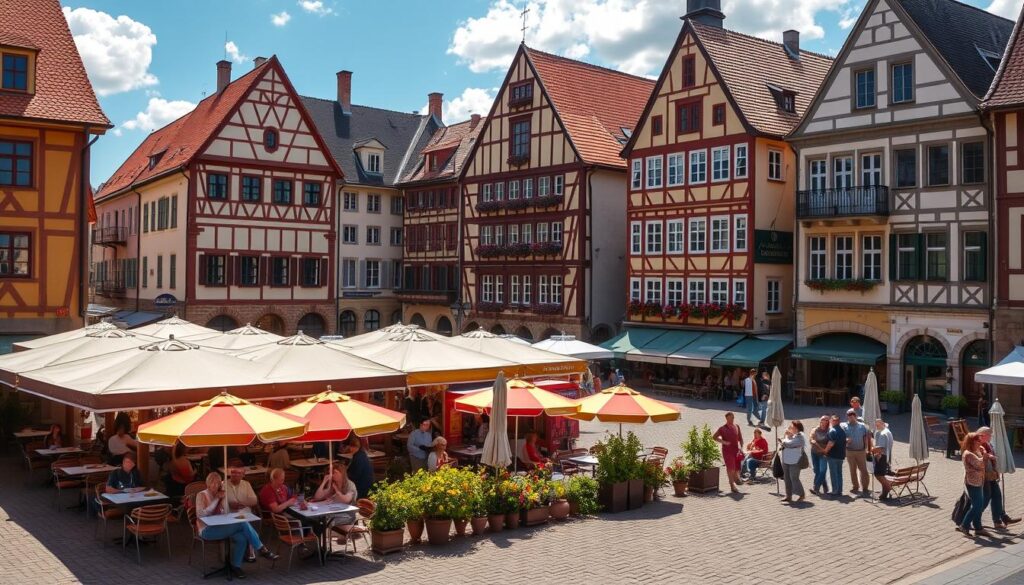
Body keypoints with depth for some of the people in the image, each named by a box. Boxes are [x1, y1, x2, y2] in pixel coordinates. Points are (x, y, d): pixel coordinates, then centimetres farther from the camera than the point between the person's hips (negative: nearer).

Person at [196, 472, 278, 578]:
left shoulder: (219, 495, 13)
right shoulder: (201, 495, -5)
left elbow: (225, 514, 4)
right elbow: (200, 515, -19)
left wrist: (224, 498, -8)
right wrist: (216, 500, -17)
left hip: (219, 527, 7)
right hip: (207, 529, -7)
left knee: (242, 538, -25)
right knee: (243, 523, -25)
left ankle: (235, 566, -10)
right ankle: (261, 549, -14)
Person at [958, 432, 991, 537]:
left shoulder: (976, 452, 12)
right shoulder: (968, 454, -19)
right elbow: (980, 464, -26)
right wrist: (984, 454, -11)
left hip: (978, 482, 10)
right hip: (972, 483, -10)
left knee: (980, 506, 13)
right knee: (977, 506, -8)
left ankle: (978, 528, 20)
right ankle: (964, 526, 1)